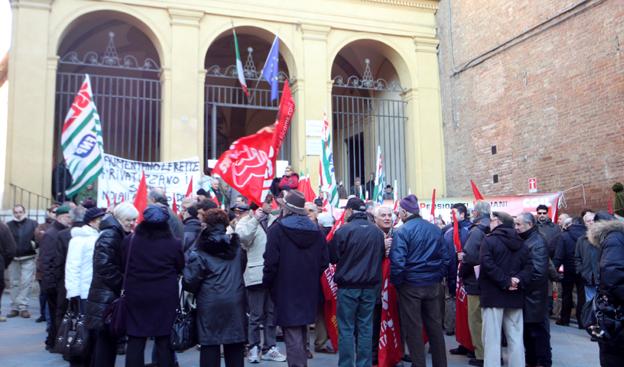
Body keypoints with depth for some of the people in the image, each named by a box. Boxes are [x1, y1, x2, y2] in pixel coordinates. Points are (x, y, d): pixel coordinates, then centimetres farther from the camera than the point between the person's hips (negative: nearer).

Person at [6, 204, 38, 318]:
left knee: (26, 283, -4)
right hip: (13, 259, 3)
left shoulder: (33, 224, 1)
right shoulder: (8, 225, 7)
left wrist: (35, 243, -22)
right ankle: (14, 307, 17)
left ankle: (23, 307, 1)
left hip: (28, 259, -3)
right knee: (14, 283, 9)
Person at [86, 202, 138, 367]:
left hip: (112, 295, 9)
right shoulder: (109, 236, -15)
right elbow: (105, 266, -23)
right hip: (106, 298, -9)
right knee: (105, 340, -4)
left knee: (108, 341, 14)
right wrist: (123, 284, -16)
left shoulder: (121, 235, 15)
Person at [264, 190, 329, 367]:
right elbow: (324, 261, 6)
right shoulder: (316, 230, 4)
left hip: (286, 291, -6)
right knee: (301, 334, 19)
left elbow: (271, 262, -15)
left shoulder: (277, 229, -12)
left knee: (292, 334, -2)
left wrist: (267, 283, 1)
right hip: (309, 292, 6)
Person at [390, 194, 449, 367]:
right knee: (435, 326, 15)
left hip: (411, 286, -5)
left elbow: (397, 262, -19)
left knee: (413, 328, 5)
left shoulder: (402, 231, -13)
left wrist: (397, 283, -5)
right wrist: (438, 277, 16)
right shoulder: (435, 229, 4)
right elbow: (445, 257, 8)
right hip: (433, 285, 5)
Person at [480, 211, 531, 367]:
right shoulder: (521, 243, 13)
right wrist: (519, 280, -6)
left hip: (493, 295, -6)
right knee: (515, 338, 12)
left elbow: (487, 265, -18)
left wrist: (505, 281, -14)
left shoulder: (489, 240, -7)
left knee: (492, 338, -2)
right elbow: (528, 266, 5)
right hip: (514, 295, 6)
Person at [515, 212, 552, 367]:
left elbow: (538, 271, -24)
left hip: (534, 297, -8)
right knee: (527, 331, 17)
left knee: (539, 332, 3)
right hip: (525, 296, 8)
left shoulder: (538, 242, -16)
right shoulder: (523, 240, 11)